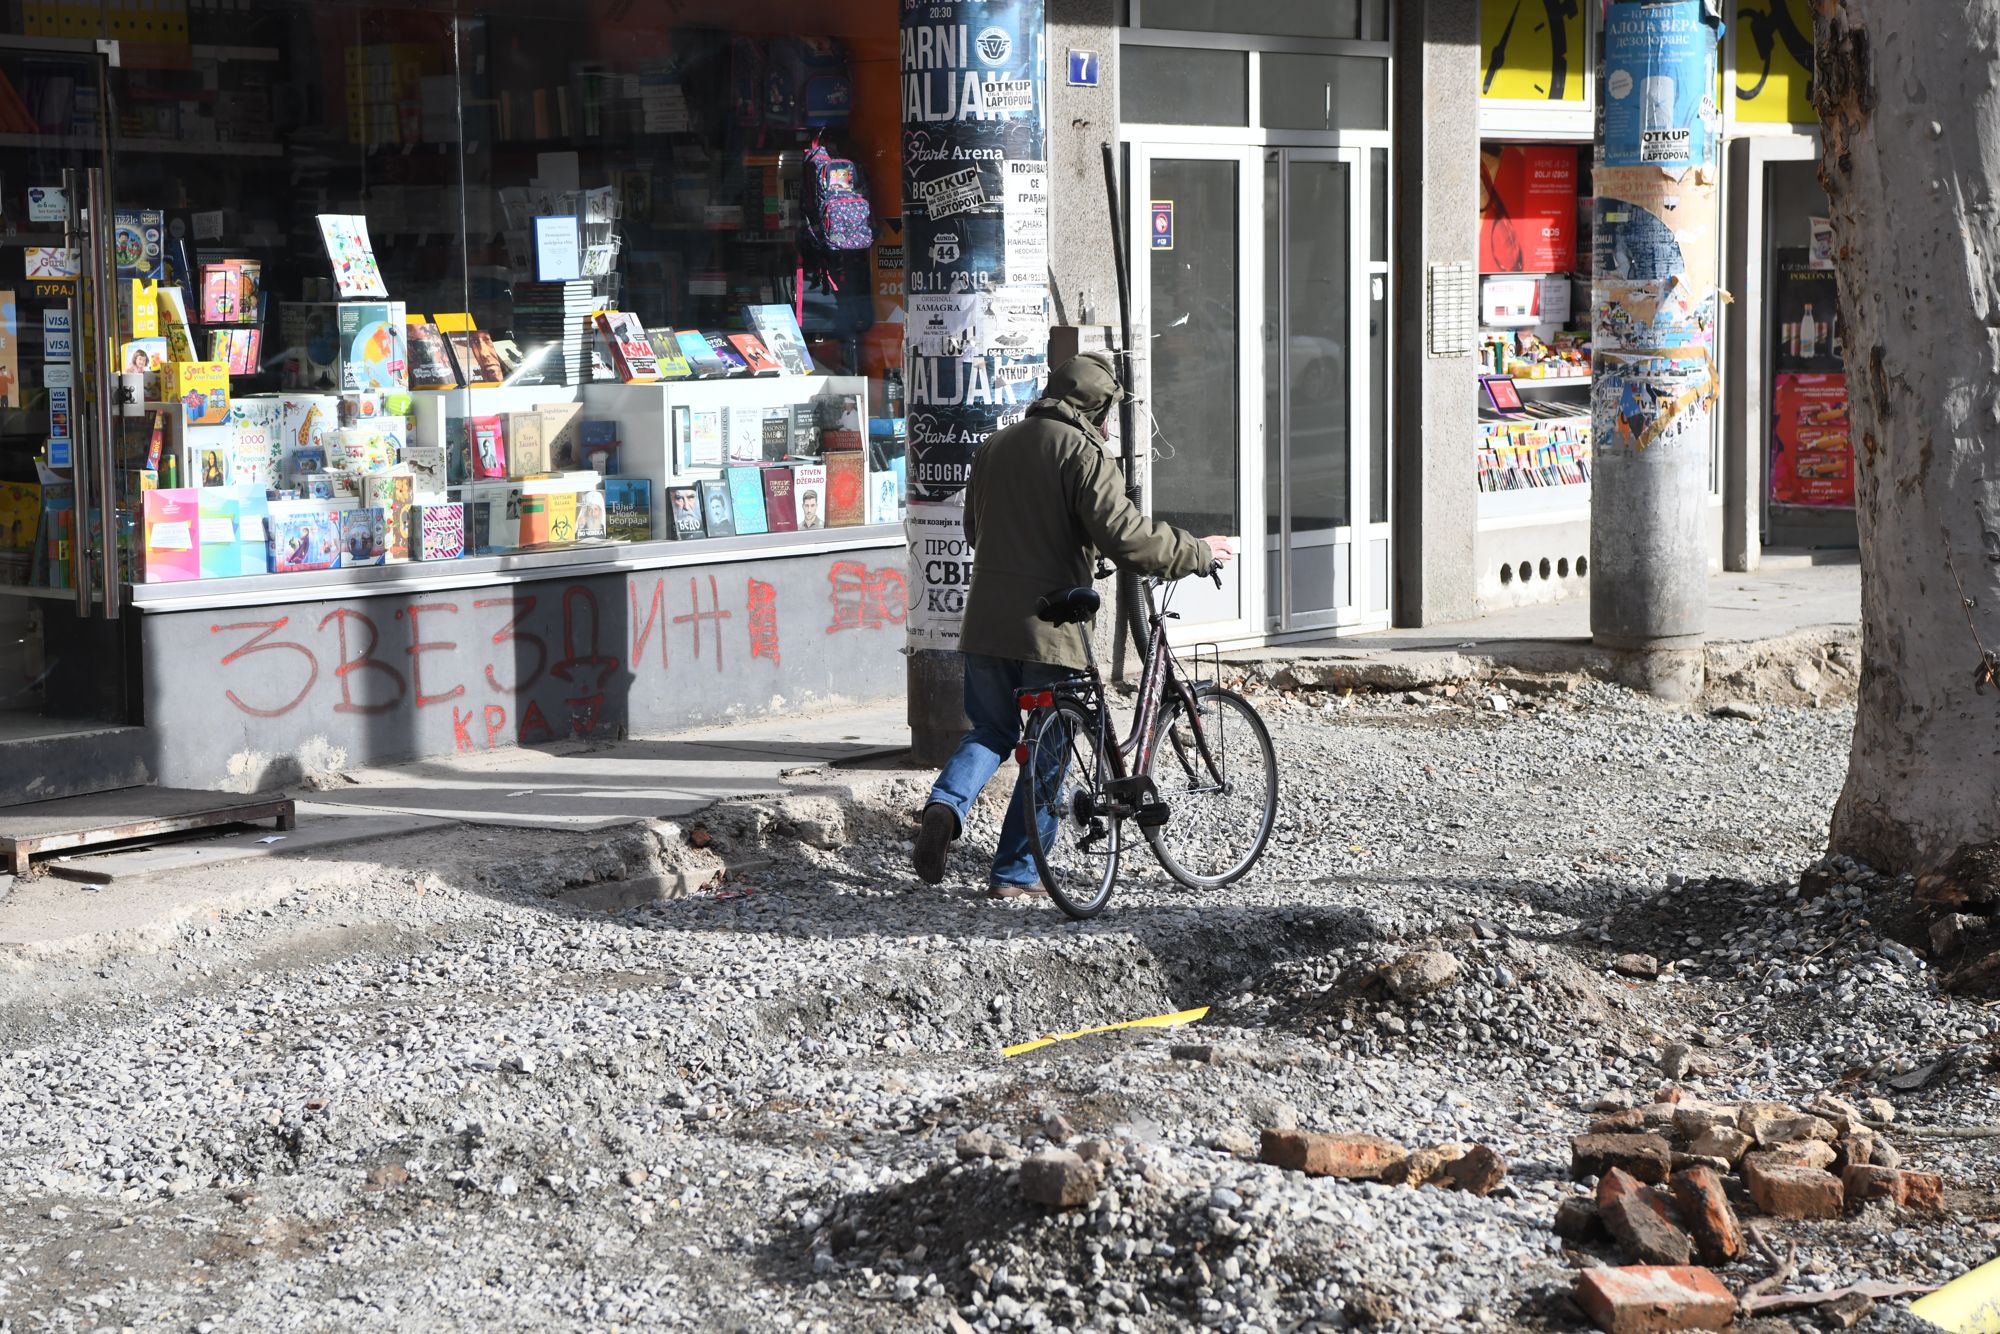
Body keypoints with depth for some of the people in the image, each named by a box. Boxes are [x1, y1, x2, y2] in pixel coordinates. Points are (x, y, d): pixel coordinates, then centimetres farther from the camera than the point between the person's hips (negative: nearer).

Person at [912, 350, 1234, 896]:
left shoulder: (993, 447, 13)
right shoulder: (1082, 453, -9)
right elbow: (1123, 536, -18)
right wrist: (1197, 552, -6)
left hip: (986, 623, 6)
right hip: (1050, 626, -6)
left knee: (991, 730, 20)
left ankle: (947, 803, -8)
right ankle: (1015, 872, 8)